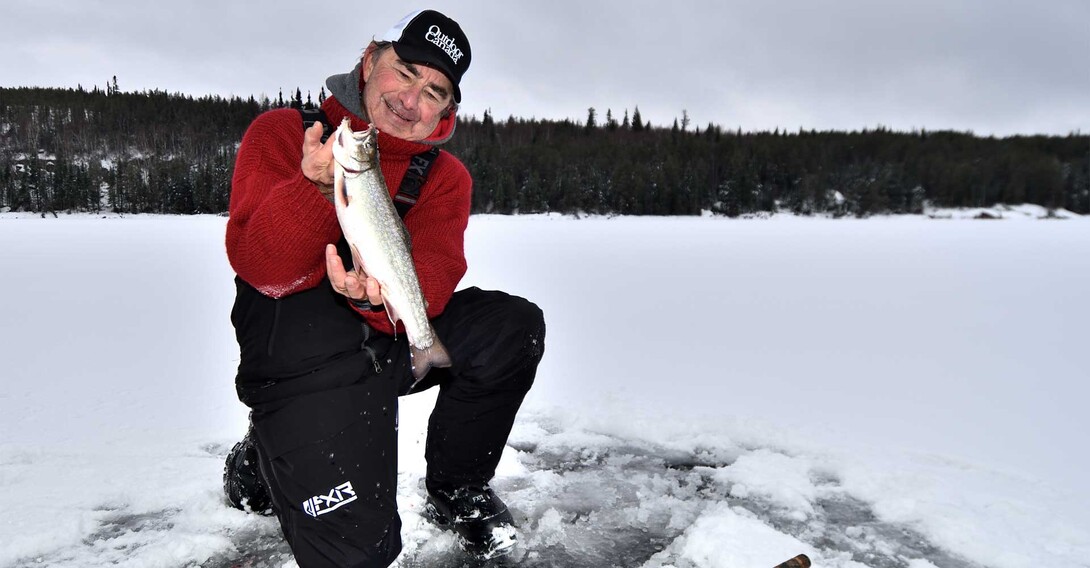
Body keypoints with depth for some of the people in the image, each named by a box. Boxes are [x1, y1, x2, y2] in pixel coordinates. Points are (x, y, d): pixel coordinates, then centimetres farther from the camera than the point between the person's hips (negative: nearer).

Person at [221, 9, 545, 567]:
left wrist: (381, 293, -36)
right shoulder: (282, 133, -2)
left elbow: (433, 280, -13)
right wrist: (317, 185, -31)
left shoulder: (445, 176, 5)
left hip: (397, 336, 4)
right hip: (302, 357, -4)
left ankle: (456, 488, 4)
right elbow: (261, 270, -14)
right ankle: (263, 459, 18)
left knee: (515, 327, -20)